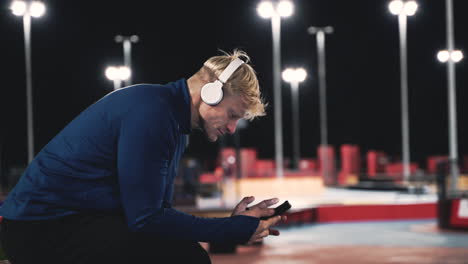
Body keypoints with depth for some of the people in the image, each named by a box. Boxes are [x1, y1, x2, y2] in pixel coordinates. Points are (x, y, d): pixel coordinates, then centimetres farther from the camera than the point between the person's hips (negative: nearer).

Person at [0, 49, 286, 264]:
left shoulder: (175, 123, 11)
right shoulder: (152, 112, -20)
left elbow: (159, 210, 10)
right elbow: (146, 218, -22)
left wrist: (235, 224, 2)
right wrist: (235, 229, -15)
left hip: (84, 222, 10)